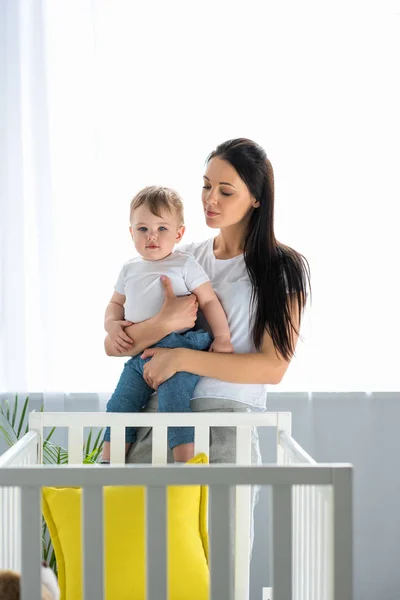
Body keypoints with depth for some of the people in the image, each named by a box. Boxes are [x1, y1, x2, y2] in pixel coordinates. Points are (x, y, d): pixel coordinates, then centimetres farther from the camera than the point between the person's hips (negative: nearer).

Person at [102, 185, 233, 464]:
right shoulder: (130, 269, 16)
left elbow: (209, 300, -2)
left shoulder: (184, 264, 0)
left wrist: (222, 337, -10)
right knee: (118, 407, 2)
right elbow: (116, 303, 25)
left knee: (173, 405, -21)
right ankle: (109, 465, 10)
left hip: (177, 350, -6)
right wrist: (112, 325, 3)